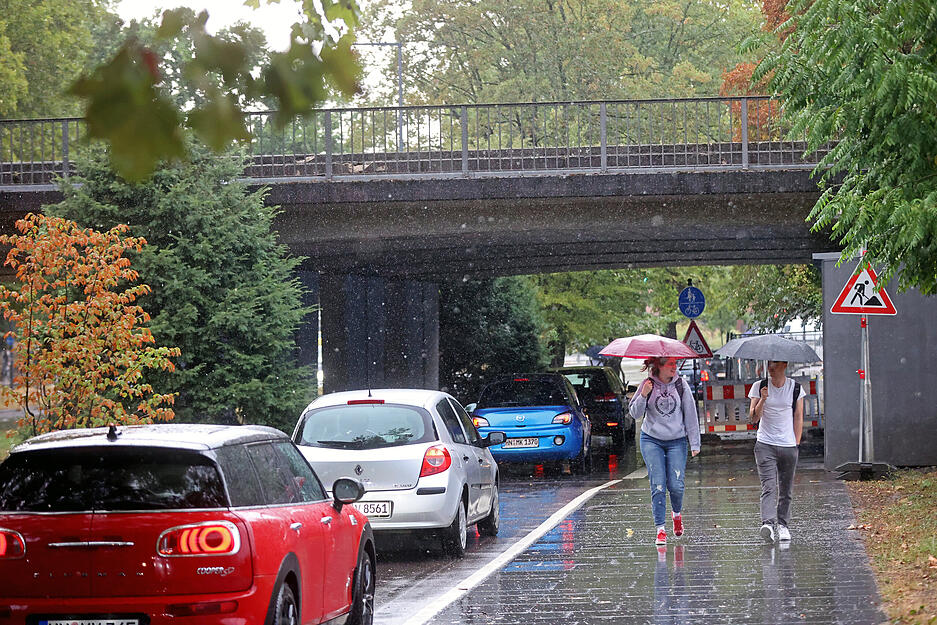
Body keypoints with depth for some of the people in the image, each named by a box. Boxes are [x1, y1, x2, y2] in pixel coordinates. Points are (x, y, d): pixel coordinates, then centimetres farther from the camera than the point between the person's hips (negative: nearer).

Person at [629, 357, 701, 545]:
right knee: (658, 485, -8)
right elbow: (635, 414, 0)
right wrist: (643, 396, -18)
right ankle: (660, 530, -2)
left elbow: (691, 415, 4)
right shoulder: (648, 384, -1)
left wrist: (695, 443, 1)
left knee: (676, 485, -6)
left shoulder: (680, 386, 0)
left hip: (676, 441, 1)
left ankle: (677, 513, 26)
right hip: (651, 440, -1)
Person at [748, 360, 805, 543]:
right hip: (765, 445, -2)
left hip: (788, 446, 2)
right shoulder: (759, 386, 2)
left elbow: (798, 418, 10)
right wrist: (762, 400, -17)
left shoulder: (795, 388, 4)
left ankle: (783, 525, 20)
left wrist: (796, 444, 5)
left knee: (786, 490, 7)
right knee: (769, 486, -16)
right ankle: (767, 523, -28)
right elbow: (753, 418, -1)